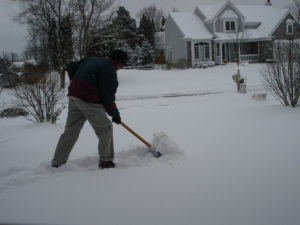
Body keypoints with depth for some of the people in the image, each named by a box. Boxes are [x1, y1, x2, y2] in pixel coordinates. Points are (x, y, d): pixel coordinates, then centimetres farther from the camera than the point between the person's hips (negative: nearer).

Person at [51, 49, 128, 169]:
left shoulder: (90, 60, 16)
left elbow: (70, 67, 19)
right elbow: (107, 96, -10)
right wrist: (115, 114, 1)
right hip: (89, 101, -8)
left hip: (74, 97, 8)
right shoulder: (109, 71, -9)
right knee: (105, 129, 5)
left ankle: (57, 162, 18)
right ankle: (106, 161, 10)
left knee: (70, 131, 14)